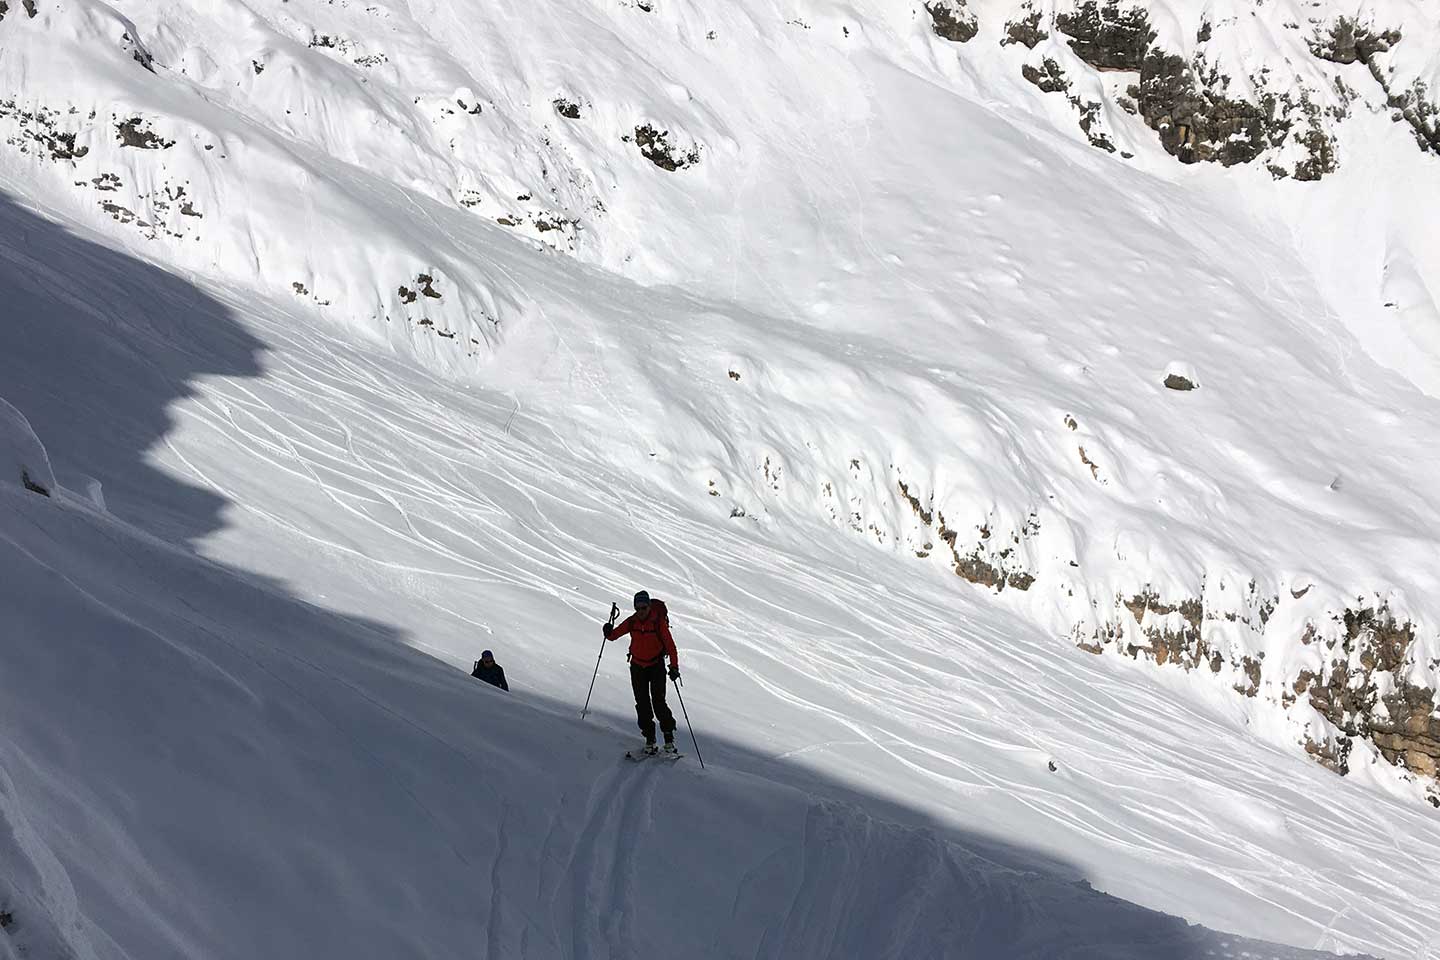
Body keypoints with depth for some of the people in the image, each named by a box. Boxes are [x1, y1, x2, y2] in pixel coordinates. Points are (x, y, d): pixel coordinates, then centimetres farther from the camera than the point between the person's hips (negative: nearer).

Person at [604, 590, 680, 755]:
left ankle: (669, 737, 0)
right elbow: (616, 634, 0)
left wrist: (674, 666, -24)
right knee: (642, 704, 1)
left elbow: (670, 644, -16)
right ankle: (649, 738, 9)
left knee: (658, 703, -11)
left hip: (656, 666, -4)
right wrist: (609, 633, -24)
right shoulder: (632, 621, -5)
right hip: (637, 666, 4)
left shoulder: (658, 621, -16)